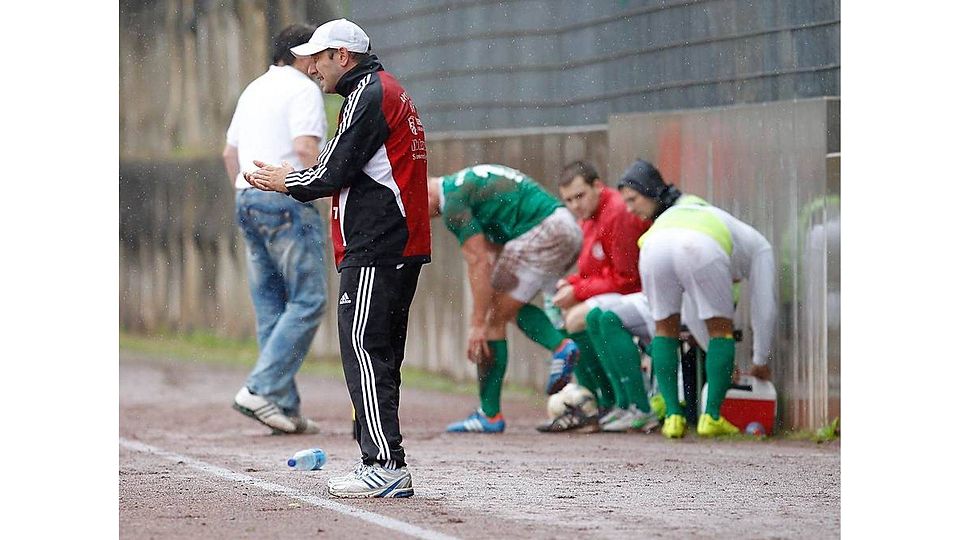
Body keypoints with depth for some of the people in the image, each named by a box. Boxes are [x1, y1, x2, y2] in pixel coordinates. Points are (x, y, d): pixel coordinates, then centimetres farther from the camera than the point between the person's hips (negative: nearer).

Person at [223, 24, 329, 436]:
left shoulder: (254, 90, 20)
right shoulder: (303, 90, -7)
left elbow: (229, 153, 24)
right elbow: (304, 147, -20)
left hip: (248, 199, 9)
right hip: (288, 201, -9)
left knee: (270, 308, 8)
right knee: (307, 302, -6)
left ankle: (285, 407, 6)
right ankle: (261, 390, -15)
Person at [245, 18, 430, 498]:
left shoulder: (368, 96, -10)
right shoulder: (389, 92, 22)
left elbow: (334, 174, -13)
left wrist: (285, 182, 4)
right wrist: (290, 178, 16)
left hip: (373, 251, -11)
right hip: (401, 249, 11)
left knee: (363, 352, -12)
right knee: (377, 356, 12)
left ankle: (386, 468, -17)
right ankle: (380, 464, 13)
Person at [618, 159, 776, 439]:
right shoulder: (758, 247, 37)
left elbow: (693, 310, 47)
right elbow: (764, 308, 36)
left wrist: (717, 356, 51)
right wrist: (761, 361, 47)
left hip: (655, 246, 3)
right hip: (703, 248, -3)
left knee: (665, 328, 22)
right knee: (721, 329, 17)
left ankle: (673, 416, 14)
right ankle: (711, 417, 11)